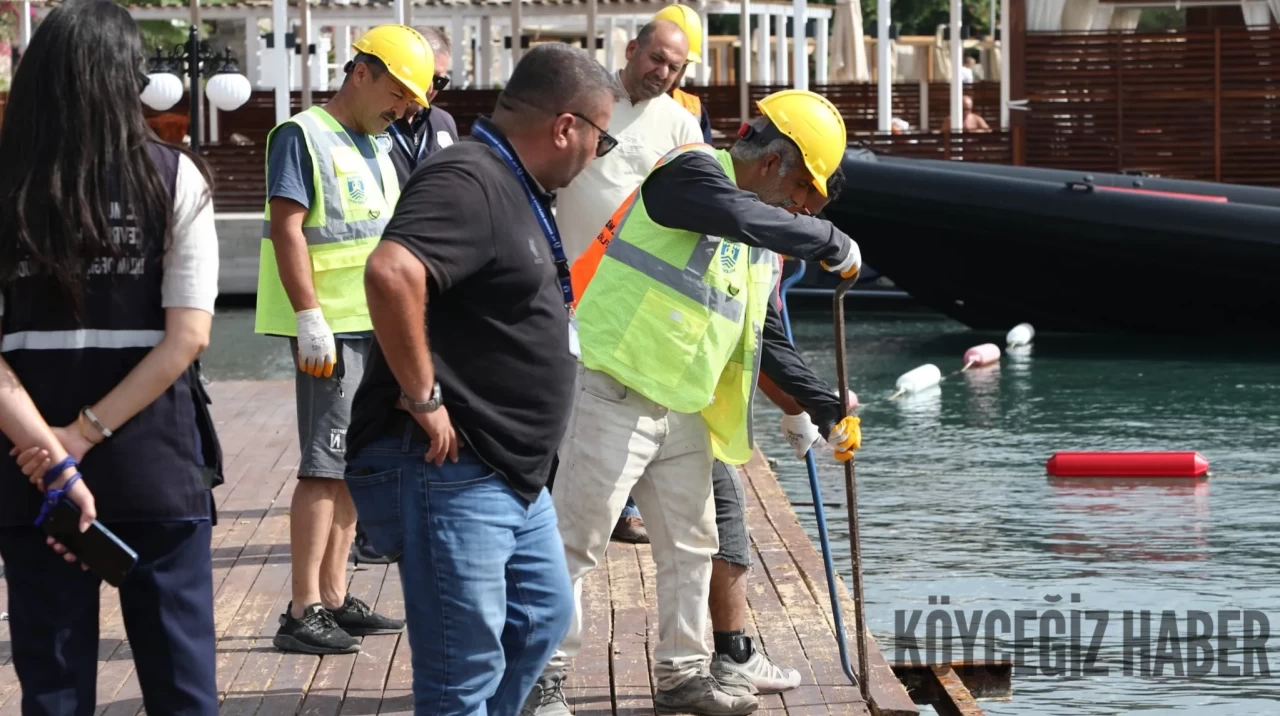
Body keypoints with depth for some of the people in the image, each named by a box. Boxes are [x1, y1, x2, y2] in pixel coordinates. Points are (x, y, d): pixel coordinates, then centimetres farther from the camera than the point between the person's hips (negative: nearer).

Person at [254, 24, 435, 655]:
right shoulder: (304, 137, -8)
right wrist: (309, 319, -21)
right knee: (325, 466, -11)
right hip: (331, 328, -9)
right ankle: (302, 614, -11)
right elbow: (288, 230, -15)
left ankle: (334, 598, 16)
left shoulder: (377, 151, 19)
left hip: (377, 327, 9)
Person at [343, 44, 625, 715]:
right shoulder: (467, 181, -18)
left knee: (542, 616, 24)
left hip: (511, 475, 11)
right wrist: (422, 398, -27)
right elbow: (391, 273, -36)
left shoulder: (514, 188, 15)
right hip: (448, 473, -11)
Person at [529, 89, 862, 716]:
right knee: (576, 540, -4)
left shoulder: (764, 245, 14)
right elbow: (742, 217, -33)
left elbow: (768, 345, 21)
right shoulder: (691, 172, -11)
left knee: (691, 544, 14)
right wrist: (833, 243, -23)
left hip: (684, 408, 9)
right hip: (613, 394, -9)